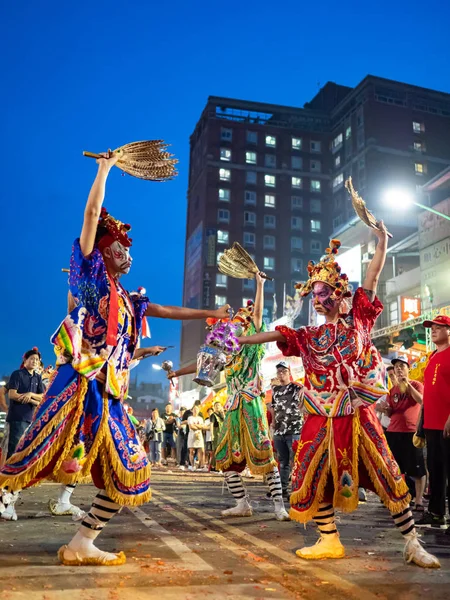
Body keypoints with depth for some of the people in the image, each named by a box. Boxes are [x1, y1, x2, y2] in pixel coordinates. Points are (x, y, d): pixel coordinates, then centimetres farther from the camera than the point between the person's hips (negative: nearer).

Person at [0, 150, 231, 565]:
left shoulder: (126, 299, 23)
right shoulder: (90, 271, 7)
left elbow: (168, 310, 33)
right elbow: (92, 213, 2)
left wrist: (211, 314, 34)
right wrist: (106, 167, 8)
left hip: (108, 394, 7)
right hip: (80, 383, -7)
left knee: (126, 469, 4)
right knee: (43, 454, -18)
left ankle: (82, 545, 10)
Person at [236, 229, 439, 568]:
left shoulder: (357, 321, 3)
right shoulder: (307, 337, 10)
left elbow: (373, 277, 0)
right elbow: (272, 335, 8)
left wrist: (382, 241, -2)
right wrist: (236, 341, 2)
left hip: (358, 416, -3)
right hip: (323, 419, 3)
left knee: (387, 476, 1)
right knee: (314, 479, 6)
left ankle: (412, 544, 12)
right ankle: (329, 541, 22)